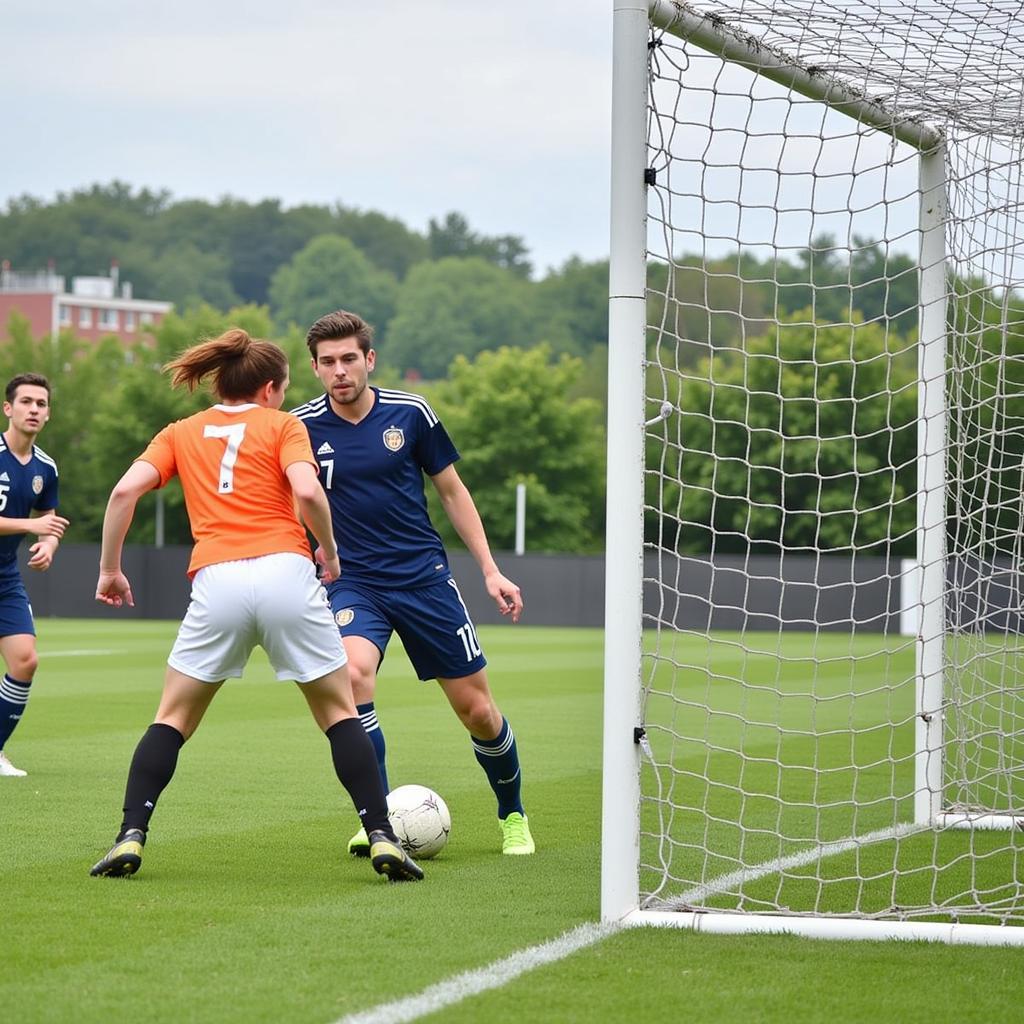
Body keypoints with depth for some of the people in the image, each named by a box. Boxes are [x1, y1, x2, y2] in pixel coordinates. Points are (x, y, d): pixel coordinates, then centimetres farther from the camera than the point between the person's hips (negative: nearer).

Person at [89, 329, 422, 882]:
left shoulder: (182, 433, 19)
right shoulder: (282, 425, 11)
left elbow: (125, 490, 5)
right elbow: (307, 491, -7)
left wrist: (109, 569, 13)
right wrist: (329, 551, 9)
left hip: (216, 583, 1)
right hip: (286, 575, -1)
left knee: (173, 718, 15)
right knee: (340, 713, 11)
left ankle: (130, 837, 0)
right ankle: (382, 840, 2)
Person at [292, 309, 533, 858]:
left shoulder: (410, 413, -3)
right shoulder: (301, 427, -6)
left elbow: (451, 490, 8)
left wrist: (490, 570, 5)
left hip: (425, 576, 1)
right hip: (353, 582, -1)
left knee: (477, 710, 3)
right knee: (353, 673, -31)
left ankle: (512, 814, 31)